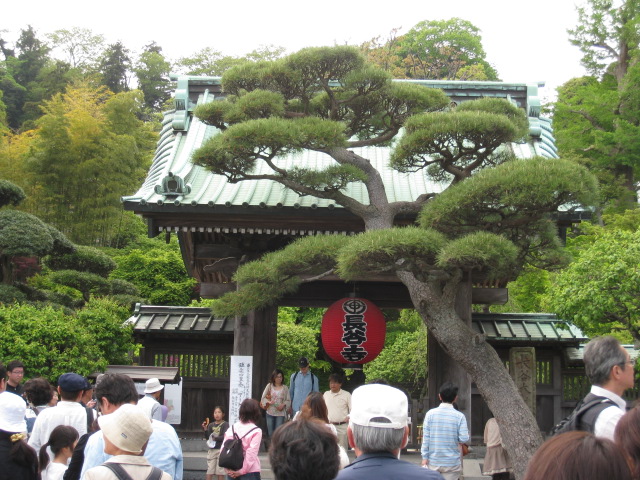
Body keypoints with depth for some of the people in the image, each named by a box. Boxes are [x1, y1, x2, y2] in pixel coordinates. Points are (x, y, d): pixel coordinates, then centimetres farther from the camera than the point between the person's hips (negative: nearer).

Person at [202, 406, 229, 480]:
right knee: (209, 472, 1)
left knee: (220, 472, -1)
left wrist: (215, 438, -17)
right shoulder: (211, 425, 8)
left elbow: (225, 436, -14)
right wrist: (205, 429, -10)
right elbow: (207, 438, 3)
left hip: (221, 450, -4)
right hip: (212, 450, 4)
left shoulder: (225, 424, -3)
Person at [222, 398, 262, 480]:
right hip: (250, 473, -5)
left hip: (232, 473, 5)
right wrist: (242, 471, -10)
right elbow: (251, 454, -15)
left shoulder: (232, 429, 5)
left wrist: (228, 469, 0)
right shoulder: (256, 431, -9)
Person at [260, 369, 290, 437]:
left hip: (280, 413, -1)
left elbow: (288, 400, 3)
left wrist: (283, 404, -16)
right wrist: (268, 402, -15)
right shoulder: (269, 386, 3)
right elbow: (263, 398, 4)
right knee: (270, 432, 6)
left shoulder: (285, 388, 2)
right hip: (270, 413, 1)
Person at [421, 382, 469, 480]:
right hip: (452, 462, -1)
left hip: (433, 462, 1)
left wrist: (424, 458, 0)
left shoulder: (430, 414, -4)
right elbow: (464, 439, -10)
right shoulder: (459, 416, -7)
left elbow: (425, 437, -5)